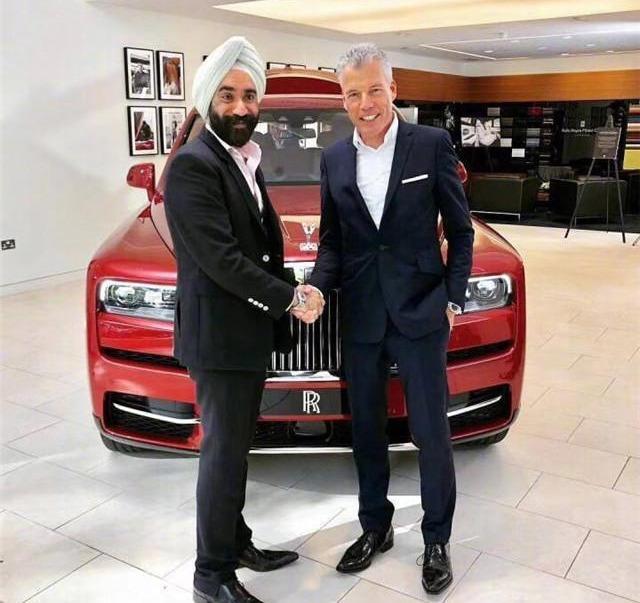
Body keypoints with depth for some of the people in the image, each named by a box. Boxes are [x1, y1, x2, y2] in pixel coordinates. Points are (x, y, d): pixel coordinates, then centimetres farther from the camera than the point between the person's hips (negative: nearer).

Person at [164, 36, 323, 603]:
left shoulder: (246, 161, 13)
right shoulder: (194, 164, -17)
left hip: (248, 333, 9)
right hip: (219, 338, -9)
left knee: (235, 448, 18)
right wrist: (290, 298, -17)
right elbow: (220, 258, -23)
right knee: (224, 452, 2)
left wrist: (288, 292, 2)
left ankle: (236, 544, 34)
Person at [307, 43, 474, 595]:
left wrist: (453, 298, -4)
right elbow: (332, 239, 10)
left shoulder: (432, 144, -5)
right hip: (361, 317, 4)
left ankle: (437, 539, 26)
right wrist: (317, 286, -8)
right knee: (367, 431, 15)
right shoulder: (335, 159, 6)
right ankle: (375, 527, 34)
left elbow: (460, 229, 1)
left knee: (431, 432, 6)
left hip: (420, 315, -3)